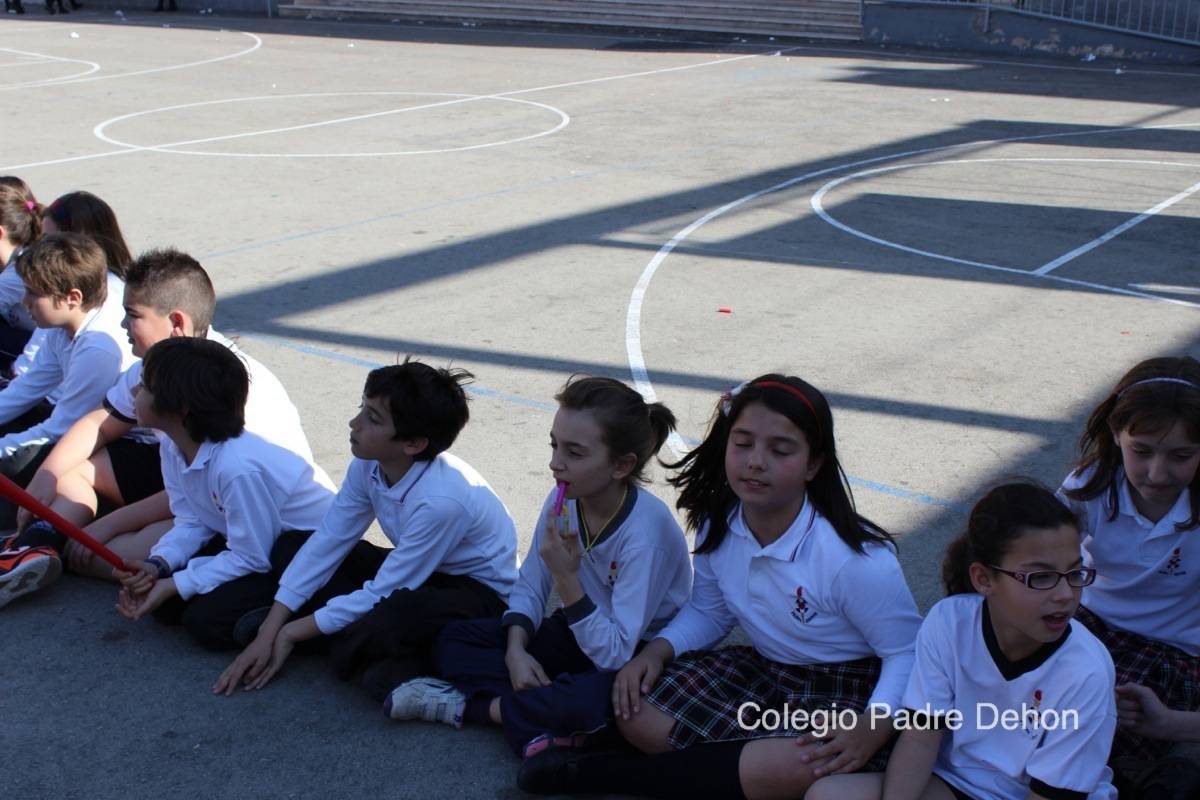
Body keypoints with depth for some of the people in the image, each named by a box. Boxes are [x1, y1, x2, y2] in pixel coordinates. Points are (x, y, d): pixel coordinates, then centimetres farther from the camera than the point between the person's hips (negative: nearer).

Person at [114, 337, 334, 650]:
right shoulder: (172, 446, -7)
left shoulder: (237, 467, -34)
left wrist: (175, 585, -22)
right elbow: (191, 523, 0)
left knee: (206, 620, -18)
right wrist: (157, 564, -19)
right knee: (163, 603, 0)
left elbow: (251, 559, -26)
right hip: (249, 540, 9)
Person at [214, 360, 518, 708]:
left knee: (394, 615, -42)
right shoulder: (368, 466, -13)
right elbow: (326, 544, -6)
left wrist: (292, 633, -17)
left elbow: (381, 595, -27)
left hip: (480, 592, -8)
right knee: (291, 546, -2)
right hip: (419, 573, 8)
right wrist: (267, 634, -11)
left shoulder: (441, 499, -34)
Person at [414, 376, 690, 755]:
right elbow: (529, 587, 1)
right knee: (452, 641, -4)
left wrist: (566, 580, -35)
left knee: (589, 701, -40)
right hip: (581, 633, 7)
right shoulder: (565, 500, -11)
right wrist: (516, 649, -16)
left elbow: (615, 655, -30)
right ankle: (541, 722, -20)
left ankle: (467, 705, -16)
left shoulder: (645, 531, -29)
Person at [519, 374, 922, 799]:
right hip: (761, 670, 5)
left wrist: (875, 728, -34)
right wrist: (656, 651, -10)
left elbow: (909, 651, -17)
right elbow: (707, 611, 9)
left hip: (846, 691, -5)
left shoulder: (856, 559, -26)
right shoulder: (719, 525, -8)